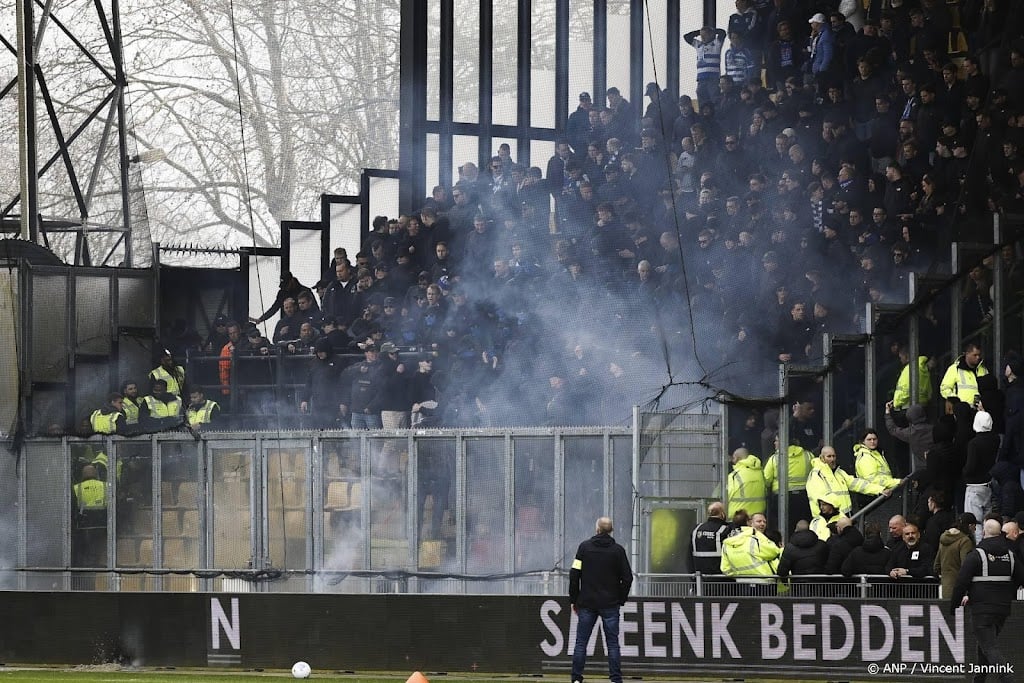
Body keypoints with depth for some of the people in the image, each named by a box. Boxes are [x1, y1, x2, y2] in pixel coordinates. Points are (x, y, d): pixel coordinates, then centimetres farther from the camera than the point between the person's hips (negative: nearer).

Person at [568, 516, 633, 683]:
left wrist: (574, 600, 7)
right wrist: (621, 599, 9)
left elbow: (574, 575, -1)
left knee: (581, 642, 4)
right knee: (612, 643, 2)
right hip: (610, 604, 0)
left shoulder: (584, 547, 1)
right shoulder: (618, 550, -1)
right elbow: (627, 578, -2)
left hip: (587, 602, 0)